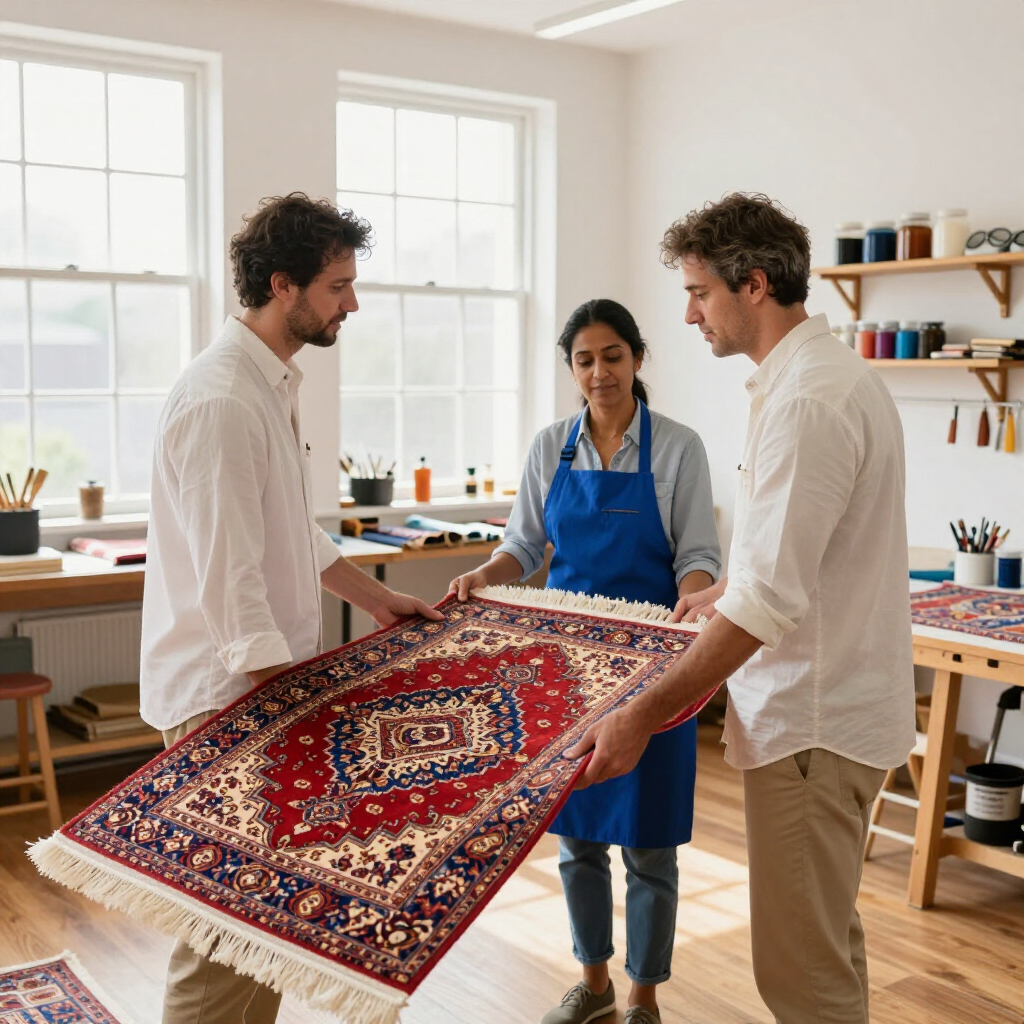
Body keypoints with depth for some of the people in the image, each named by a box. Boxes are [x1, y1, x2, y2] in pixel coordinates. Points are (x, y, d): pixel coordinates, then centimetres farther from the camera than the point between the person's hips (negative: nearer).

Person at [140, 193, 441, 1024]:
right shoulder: (222, 400, -21)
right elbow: (230, 589, -25)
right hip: (227, 698, -9)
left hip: (270, 678, 10)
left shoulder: (275, 384, 11)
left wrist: (377, 598, 21)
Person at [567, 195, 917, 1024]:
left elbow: (772, 600, -27)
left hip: (811, 718, -11)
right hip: (836, 704, 11)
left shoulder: (807, 401, -22)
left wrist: (644, 715, -27)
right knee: (826, 940, 22)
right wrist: (723, 593, 29)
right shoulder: (835, 372, 11)